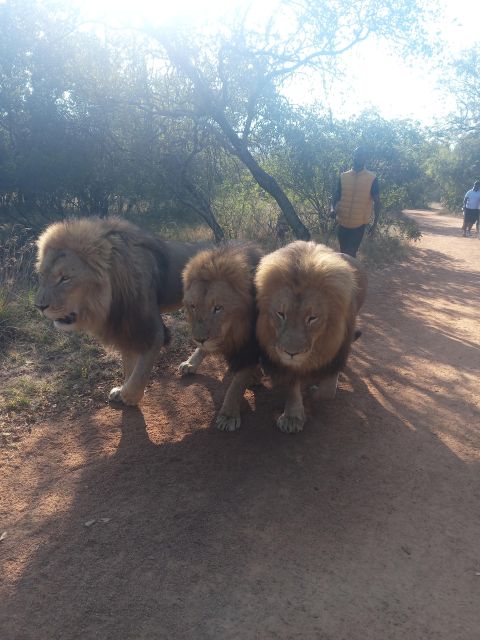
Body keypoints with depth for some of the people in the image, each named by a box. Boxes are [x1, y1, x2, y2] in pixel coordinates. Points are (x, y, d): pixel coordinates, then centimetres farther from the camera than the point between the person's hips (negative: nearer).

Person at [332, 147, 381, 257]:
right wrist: (333, 209, -13)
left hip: (359, 224, -3)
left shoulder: (372, 179, -3)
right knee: (343, 252, 13)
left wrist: (375, 223, -2)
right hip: (343, 223, 3)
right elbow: (336, 197, 9)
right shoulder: (343, 177, 4)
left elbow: (377, 202, 0)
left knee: (351, 252, -1)